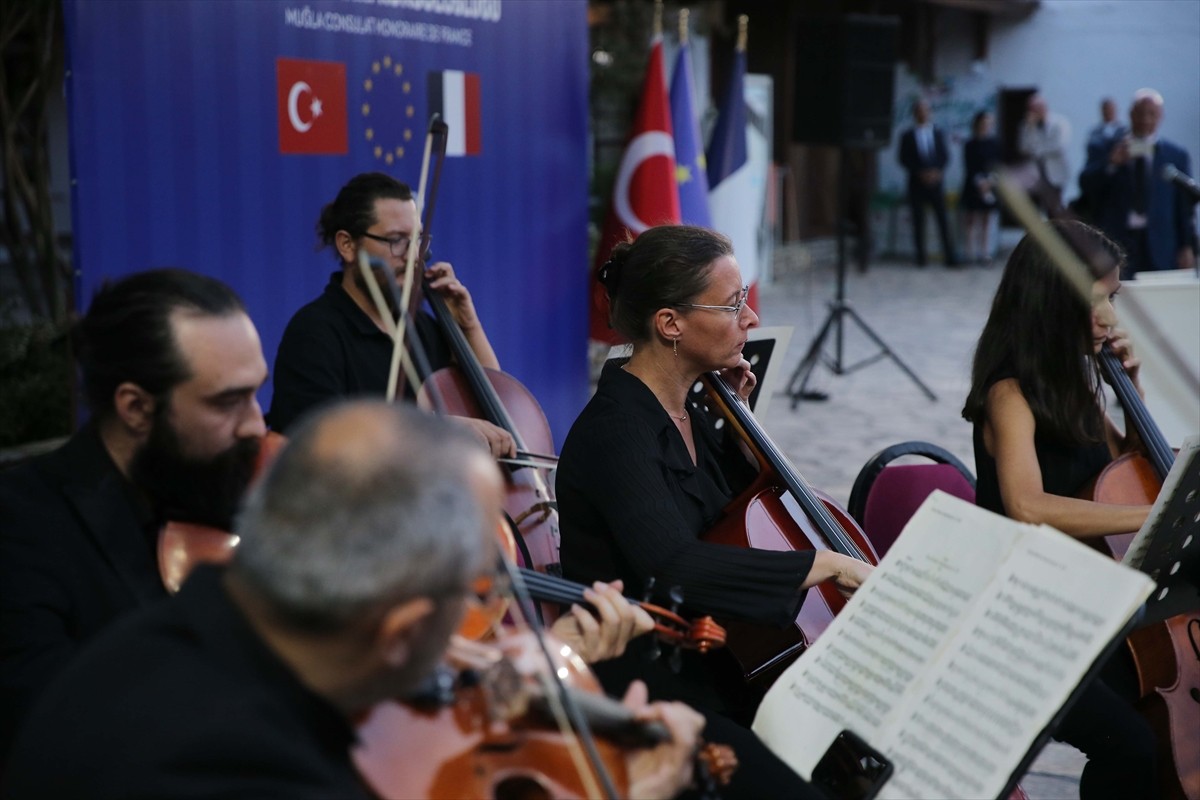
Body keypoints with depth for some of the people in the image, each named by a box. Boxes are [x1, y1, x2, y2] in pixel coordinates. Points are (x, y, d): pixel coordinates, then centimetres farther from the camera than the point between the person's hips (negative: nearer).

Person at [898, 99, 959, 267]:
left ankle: (950, 257, -7)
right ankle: (920, 257, 4)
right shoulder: (907, 136, 5)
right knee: (918, 221, -1)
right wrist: (920, 173, -12)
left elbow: (945, 156, 7)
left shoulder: (938, 133, 11)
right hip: (916, 183, -1)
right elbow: (904, 160, -1)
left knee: (943, 220, -5)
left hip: (935, 182, 1)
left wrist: (937, 172, -10)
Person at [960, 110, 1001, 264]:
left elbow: (999, 164, 3)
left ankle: (985, 252, 7)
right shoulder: (970, 145, -1)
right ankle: (971, 253, 1)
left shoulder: (994, 143, 5)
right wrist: (978, 182, -15)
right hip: (973, 187, -2)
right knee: (972, 220, 0)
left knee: (987, 220, 5)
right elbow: (969, 167, -4)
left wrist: (989, 180, -11)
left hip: (990, 186, 2)